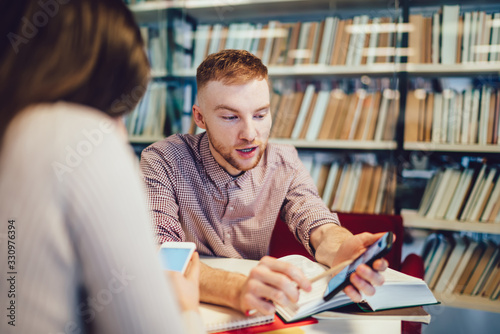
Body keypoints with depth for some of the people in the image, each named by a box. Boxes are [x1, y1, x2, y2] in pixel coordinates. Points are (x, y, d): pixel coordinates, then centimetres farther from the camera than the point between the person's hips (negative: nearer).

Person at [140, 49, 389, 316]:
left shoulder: (285, 166, -3)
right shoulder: (163, 163, -15)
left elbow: (319, 228, -16)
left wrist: (344, 250, -40)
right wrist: (236, 289, -46)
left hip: (257, 318, 2)